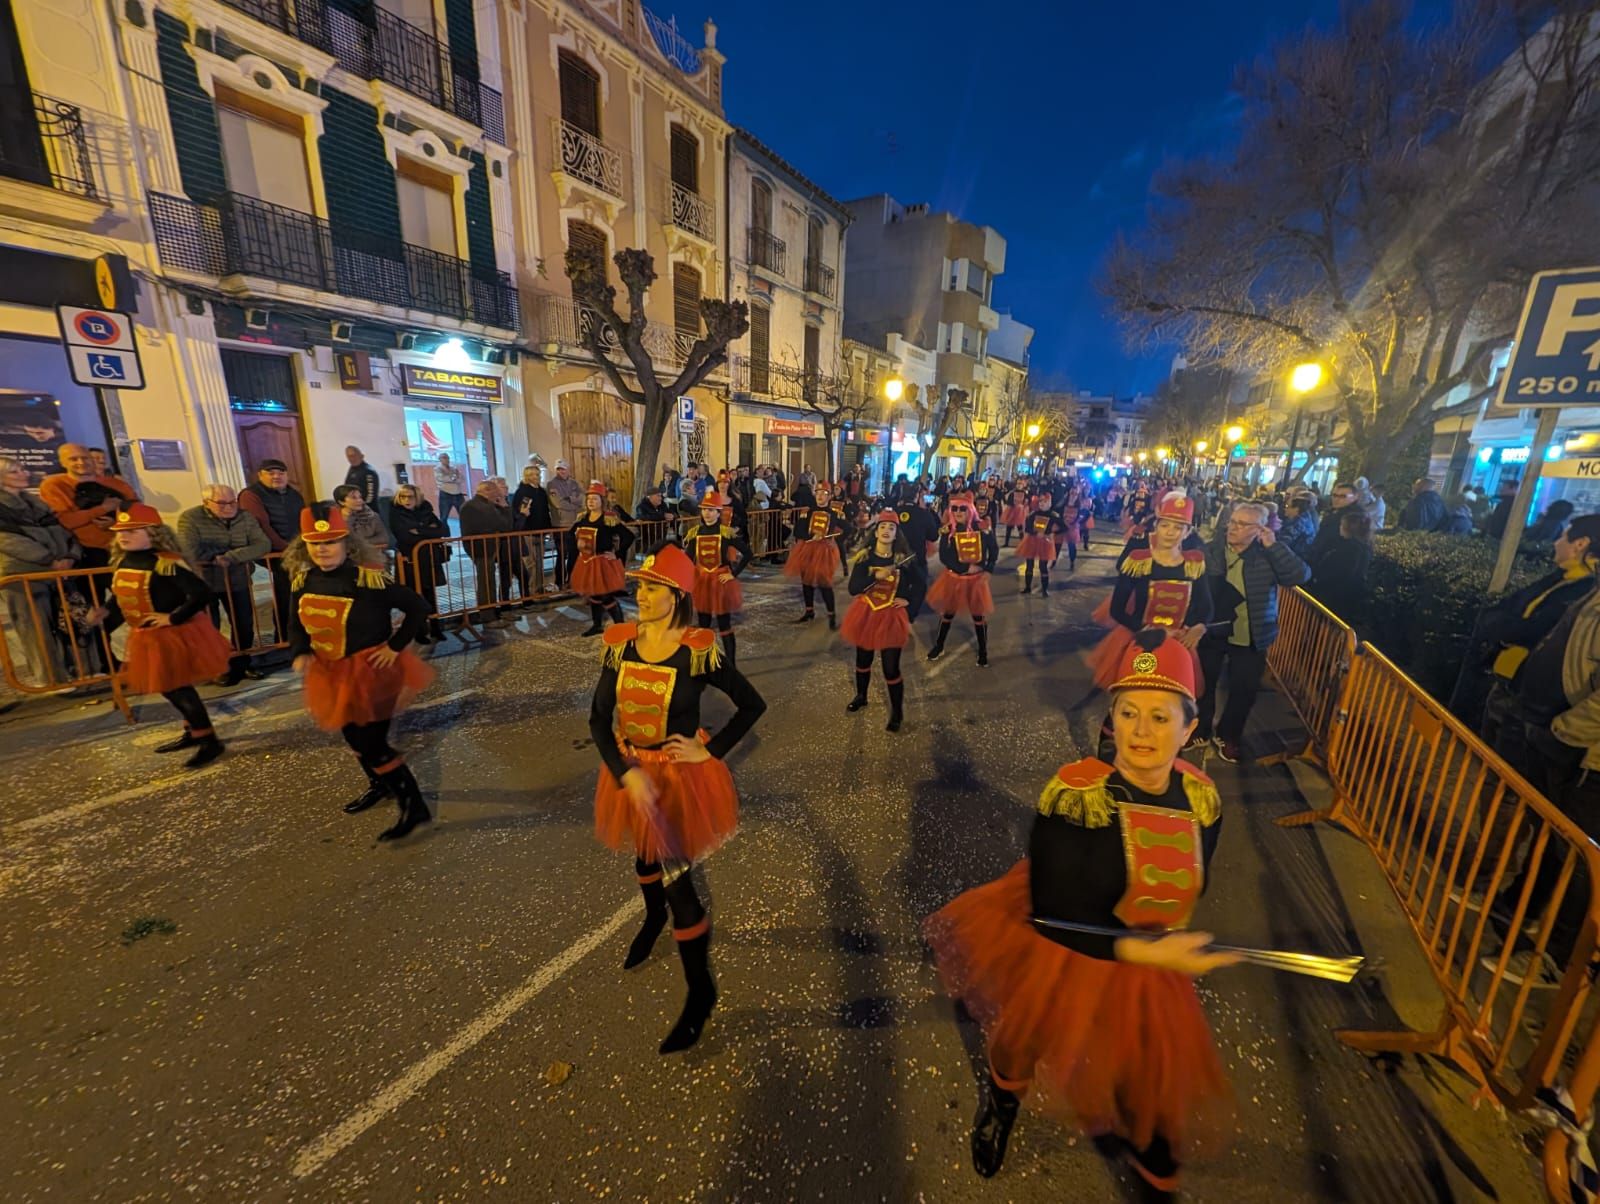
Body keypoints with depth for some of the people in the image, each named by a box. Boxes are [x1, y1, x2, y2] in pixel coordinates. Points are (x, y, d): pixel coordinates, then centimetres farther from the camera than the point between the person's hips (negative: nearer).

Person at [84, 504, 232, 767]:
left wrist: (173, 618, -22)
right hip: (146, 638, 9)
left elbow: (201, 593, -30)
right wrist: (105, 612, 1)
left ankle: (208, 740, 4)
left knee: (177, 688, -6)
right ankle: (194, 732, 32)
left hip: (175, 635, -9)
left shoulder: (165, 563, -21)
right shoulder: (122, 563, 8)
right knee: (169, 687, 18)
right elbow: (120, 597, 20)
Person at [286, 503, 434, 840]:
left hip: (372, 669, -8)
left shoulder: (368, 578, -23)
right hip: (333, 672, 8)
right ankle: (379, 785, 48)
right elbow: (296, 623, 10)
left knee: (371, 743, -6)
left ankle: (414, 806, 6)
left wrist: (396, 646, -20)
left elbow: (418, 608, -21)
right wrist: (301, 653, -7)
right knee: (353, 736, 23)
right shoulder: (303, 580, -2)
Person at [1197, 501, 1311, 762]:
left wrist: (1273, 545, -21)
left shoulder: (1267, 554, -7)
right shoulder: (1212, 549, -6)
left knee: (1245, 690, 10)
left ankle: (1227, 736, 32)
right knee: (1204, 684, 14)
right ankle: (1201, 730, 35)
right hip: (1211, 631, 0)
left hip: (1251, 637, 0)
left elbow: (1300, 575, -19)